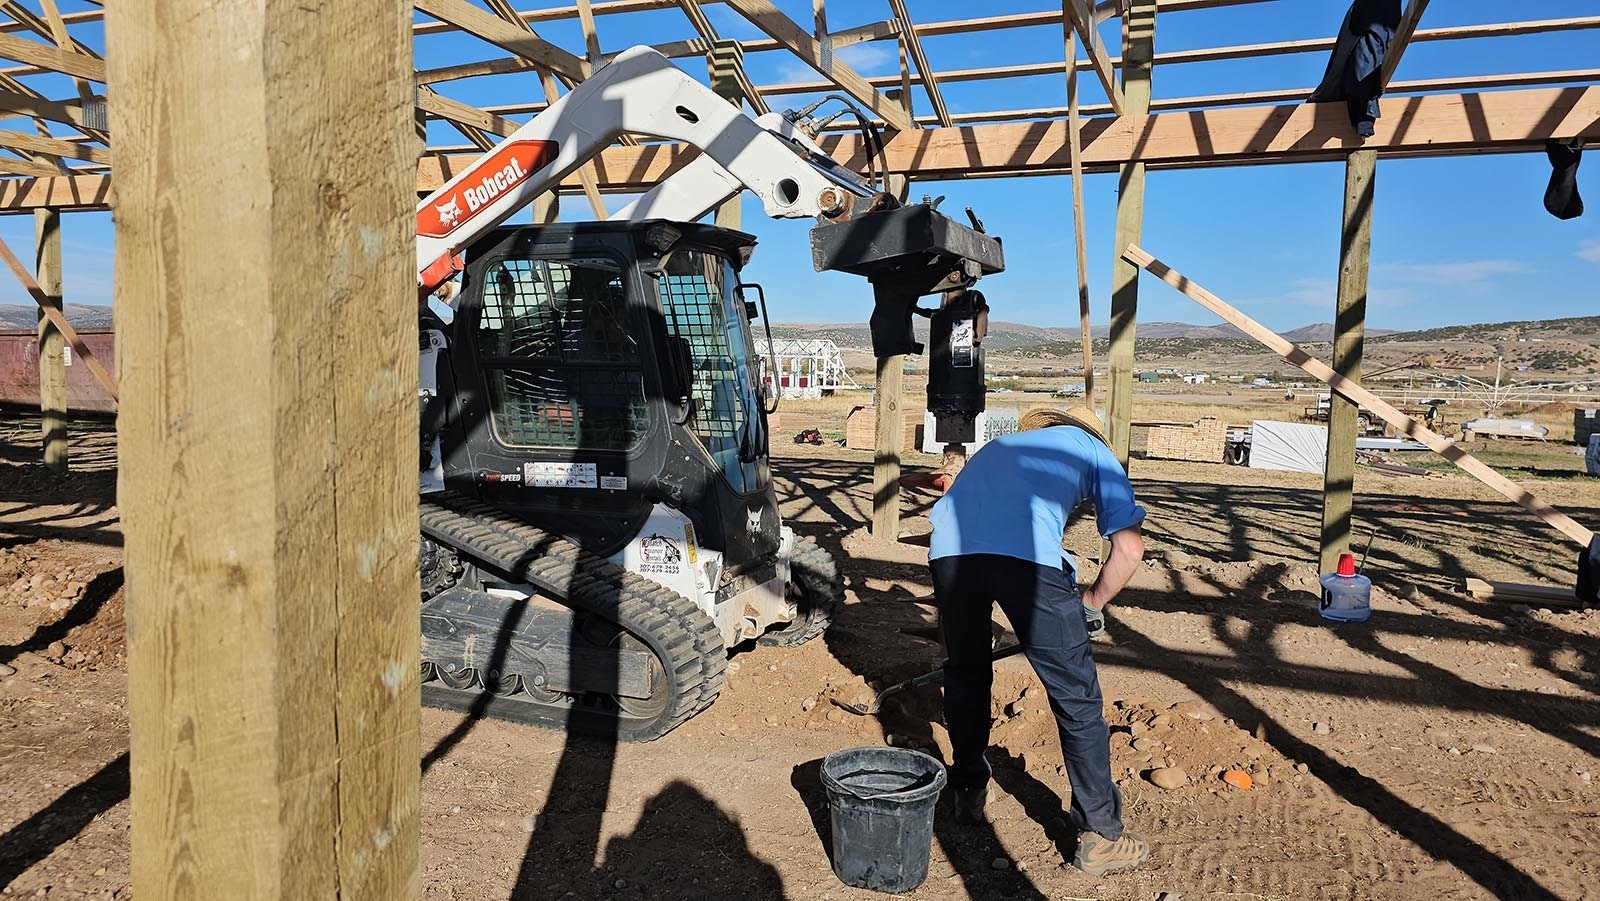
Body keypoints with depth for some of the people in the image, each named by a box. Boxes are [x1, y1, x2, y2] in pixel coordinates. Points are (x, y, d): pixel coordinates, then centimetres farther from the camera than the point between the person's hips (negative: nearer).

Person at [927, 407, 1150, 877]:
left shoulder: (1001, 444, 39)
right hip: (1027, 552, -4)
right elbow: (1129, 548, 14)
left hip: (948, 547, 5)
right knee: (1076, 697, 9)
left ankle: (969, 795, 39)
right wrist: (1090, 604, 28)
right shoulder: (1093, 450, 27)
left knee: (965, 675, 25)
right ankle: (1100, 835, 18)